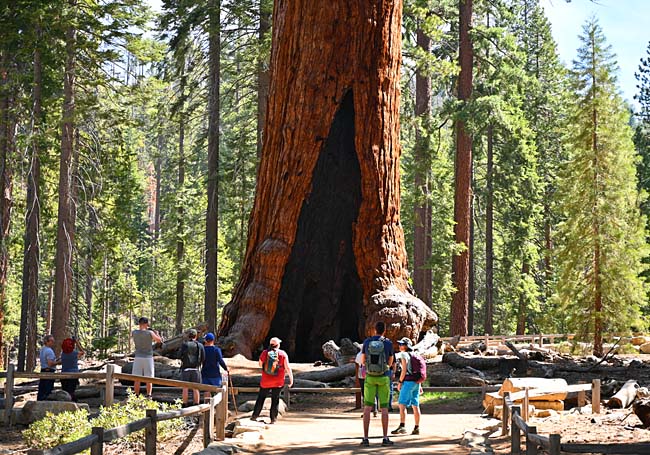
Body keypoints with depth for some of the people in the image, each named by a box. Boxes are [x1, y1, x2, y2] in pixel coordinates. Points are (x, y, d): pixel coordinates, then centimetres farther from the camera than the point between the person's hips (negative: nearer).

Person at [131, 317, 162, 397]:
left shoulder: (134, 333, -4)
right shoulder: (150, 333, -10)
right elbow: (159, 340, 4)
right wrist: (156, 333, 19)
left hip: (138, 358, 1)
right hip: (148, 358, -1)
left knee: (137, 379, 5)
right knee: (149, 379, 6)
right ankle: (148, 396, 1)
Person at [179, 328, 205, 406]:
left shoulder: (184, 344, -2)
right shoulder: (200, 345, 2)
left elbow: (181, 356, -9)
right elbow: (203, 358, 1)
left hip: (186, 368, -1)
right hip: (196, 369, 1)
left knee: (185, 388, 3)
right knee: (195, 388, 5)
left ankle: (185, 405, 1)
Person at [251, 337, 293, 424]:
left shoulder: (265, 353, -5)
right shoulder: (283, 354, -8)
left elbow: (260, 364, 8)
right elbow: (287, 367, -9)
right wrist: (291, 379, -2)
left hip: (265, 381, 1)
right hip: (278, 382, -1)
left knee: (261, 398, 14)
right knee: (275, 399, 8)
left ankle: (255, 415, 17)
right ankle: (273, 418, 9)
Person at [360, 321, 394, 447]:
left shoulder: (367, 342, -2)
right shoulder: (388, 343, -7)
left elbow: (363, 360, 9)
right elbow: (390, 362, 6)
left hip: (370, 377, 1)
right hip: (383, 378, -1)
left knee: (367, 408, 5)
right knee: (384, 409, 4)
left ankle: (365, 438, 0)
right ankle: (385, 438, 2)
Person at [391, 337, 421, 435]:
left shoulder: (404, 355, -6)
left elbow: (404, 370, -14)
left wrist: (399, 382, -9)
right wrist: (419, 385, 20)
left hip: (408, 382, -8)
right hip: (416, 382, 9)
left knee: (402, 404, -10)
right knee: (415, 405, 8)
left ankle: (402, 426, -19)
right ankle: (416, 428, 8)